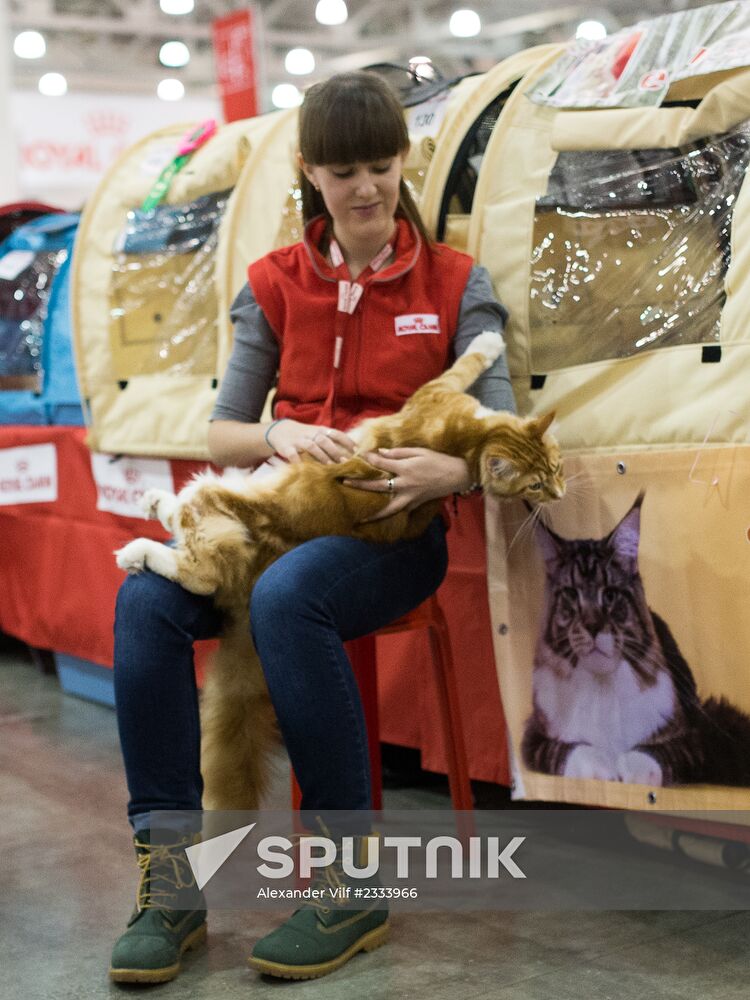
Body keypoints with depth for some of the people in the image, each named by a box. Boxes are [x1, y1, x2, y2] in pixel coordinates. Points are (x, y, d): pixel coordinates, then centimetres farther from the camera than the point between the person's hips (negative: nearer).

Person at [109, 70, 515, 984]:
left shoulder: (455, 284, 5)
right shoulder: (274, 285, 12)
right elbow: (220, 435, 8)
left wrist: (454, 470, -28)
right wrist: (279, 437, -16)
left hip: (397, 528, -3)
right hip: (282, 512, 4)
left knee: (286, 596, -37)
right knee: (146, 598, -27)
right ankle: (169, 882, -22)